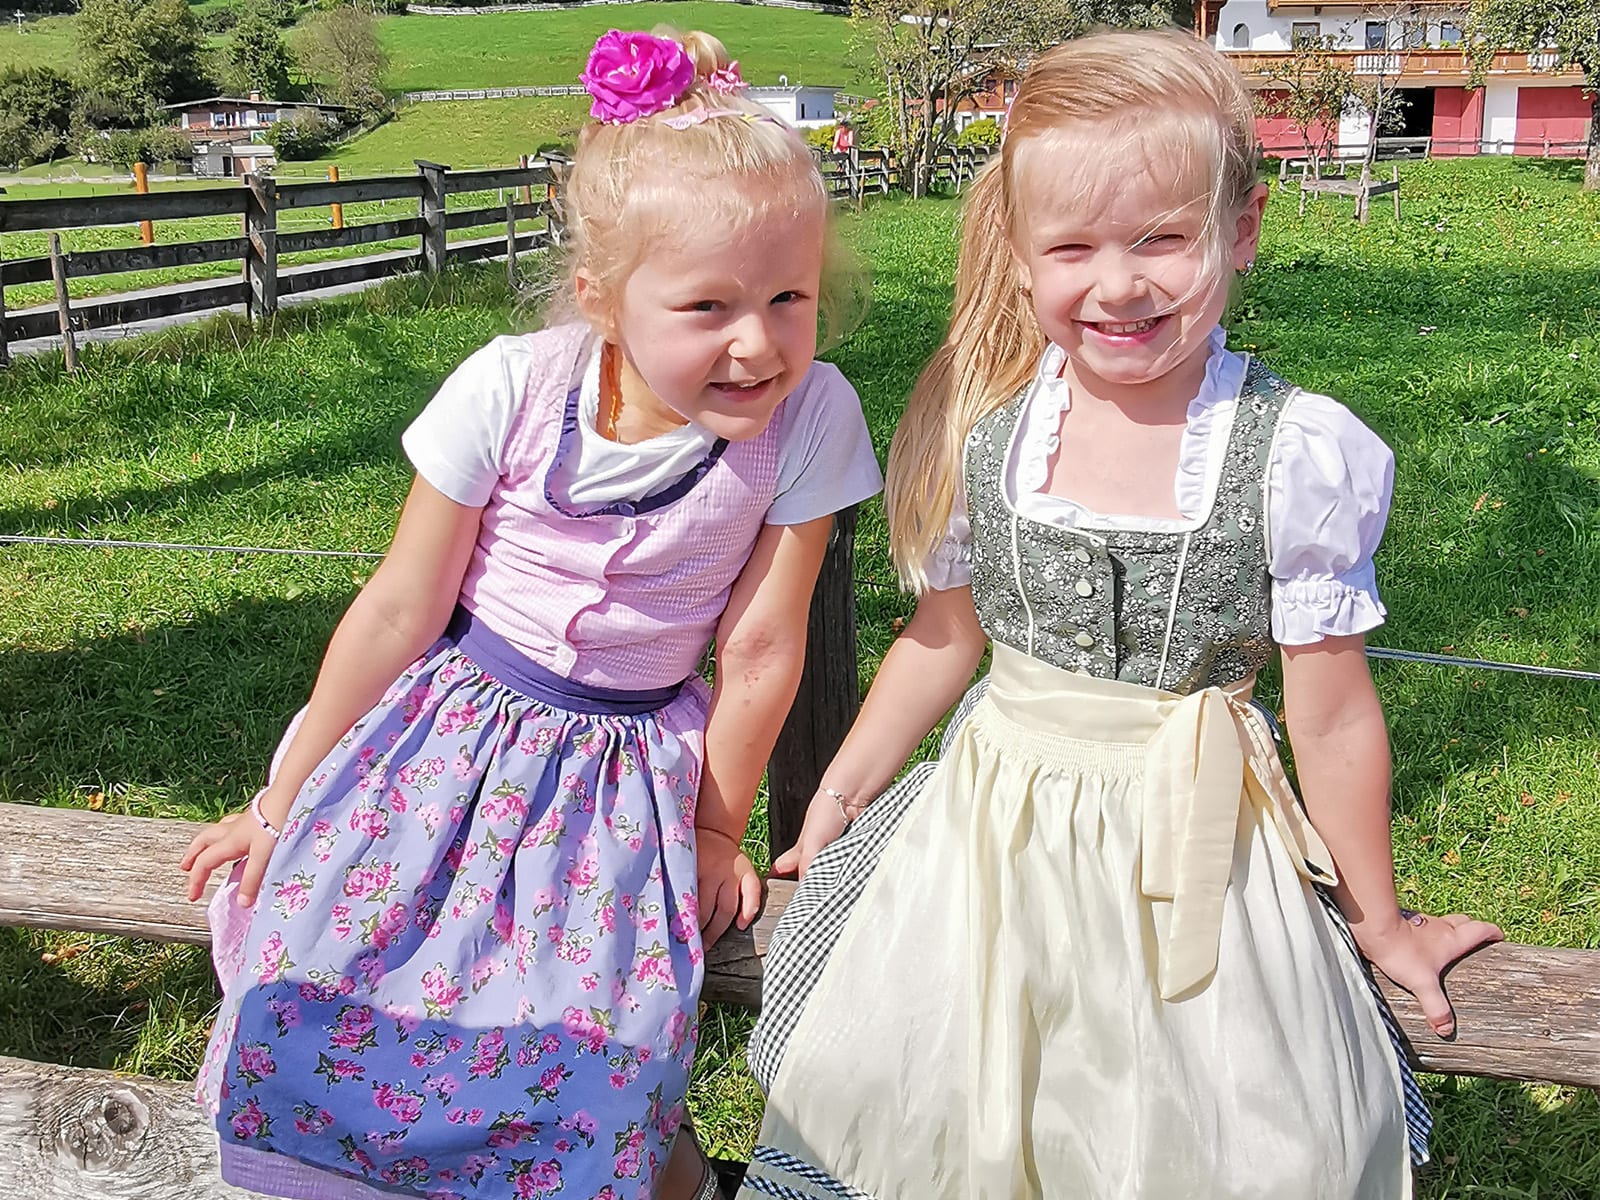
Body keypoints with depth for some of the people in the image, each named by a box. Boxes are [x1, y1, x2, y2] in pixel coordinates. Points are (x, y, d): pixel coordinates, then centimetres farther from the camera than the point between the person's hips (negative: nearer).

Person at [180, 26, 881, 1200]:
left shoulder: (809, 418, -17)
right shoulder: (512, 389, -17)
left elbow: (760, 651, -8)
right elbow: (400, 610, -8)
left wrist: (714, 827, 3)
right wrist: (284, 797, 1)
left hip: (632, 765, 0)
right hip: (456, 724, 1)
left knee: (597, 1050, -18)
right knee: (317, 959, -14)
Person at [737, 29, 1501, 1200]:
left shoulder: (1297, 455, -16)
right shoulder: (984, 429, -8)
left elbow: (1333, 718, -8)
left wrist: (1383, 924, 3)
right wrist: (840, 792, 13)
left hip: (1189, 854, -2)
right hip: (994, 830, 3)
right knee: (870, 1092, 6)